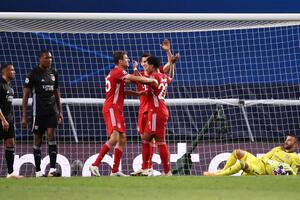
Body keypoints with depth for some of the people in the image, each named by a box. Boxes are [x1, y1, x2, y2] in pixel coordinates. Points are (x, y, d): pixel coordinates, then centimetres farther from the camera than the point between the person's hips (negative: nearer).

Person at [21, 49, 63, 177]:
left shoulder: (53, 73, 10)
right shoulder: (33, 74, -6)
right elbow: (26, 95, -6)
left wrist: (60, 111, 16)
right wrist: (24, 116, -10)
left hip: (52, 111, 4)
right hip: (38, 112, -4)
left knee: (51, 136, -10)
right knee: (38, 140, 3)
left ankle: (52, 169, -15)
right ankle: (38, 171, 11)